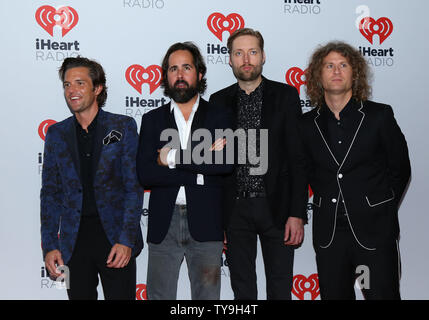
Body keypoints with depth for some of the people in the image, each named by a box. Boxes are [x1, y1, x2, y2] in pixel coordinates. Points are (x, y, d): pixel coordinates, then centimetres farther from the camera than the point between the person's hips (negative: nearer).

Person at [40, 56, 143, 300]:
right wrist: (49, 246, 1)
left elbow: (134, 188, -4)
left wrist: (126, 240, -12)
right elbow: (50, 193, 9)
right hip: (74, 241, 3)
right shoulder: (57, 133, 8)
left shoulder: (124, 127, 0)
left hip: (115, 236, -2)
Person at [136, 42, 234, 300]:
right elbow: (145, 174, -3)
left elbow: (226, 163, -11)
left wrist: (173, 157, -9)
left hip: (205, 223, -1)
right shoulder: (152, 119, 10)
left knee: (207, 295, 4)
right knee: (159, 294, 6)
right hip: (163, 224, 1)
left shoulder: (219, 117, 7)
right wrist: (198, 173, -10)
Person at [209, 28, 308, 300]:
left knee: (280, 288, 7)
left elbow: (297, 157, -2)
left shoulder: (285, 96, 2)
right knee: (242, 290, 10)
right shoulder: (219, 101, 7)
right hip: (234, 210, 2)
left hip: (276, 207, -1)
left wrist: (297, 213, -9)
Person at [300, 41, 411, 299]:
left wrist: (382, 210, 3)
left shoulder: (380, 116, -1)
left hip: (375, 232, -2)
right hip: (328, 236, 3)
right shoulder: (308, 124, 5)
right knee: (333, 295, 10)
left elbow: (400, 169, 4)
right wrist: (328, 204, 7)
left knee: (382, 294, 0)